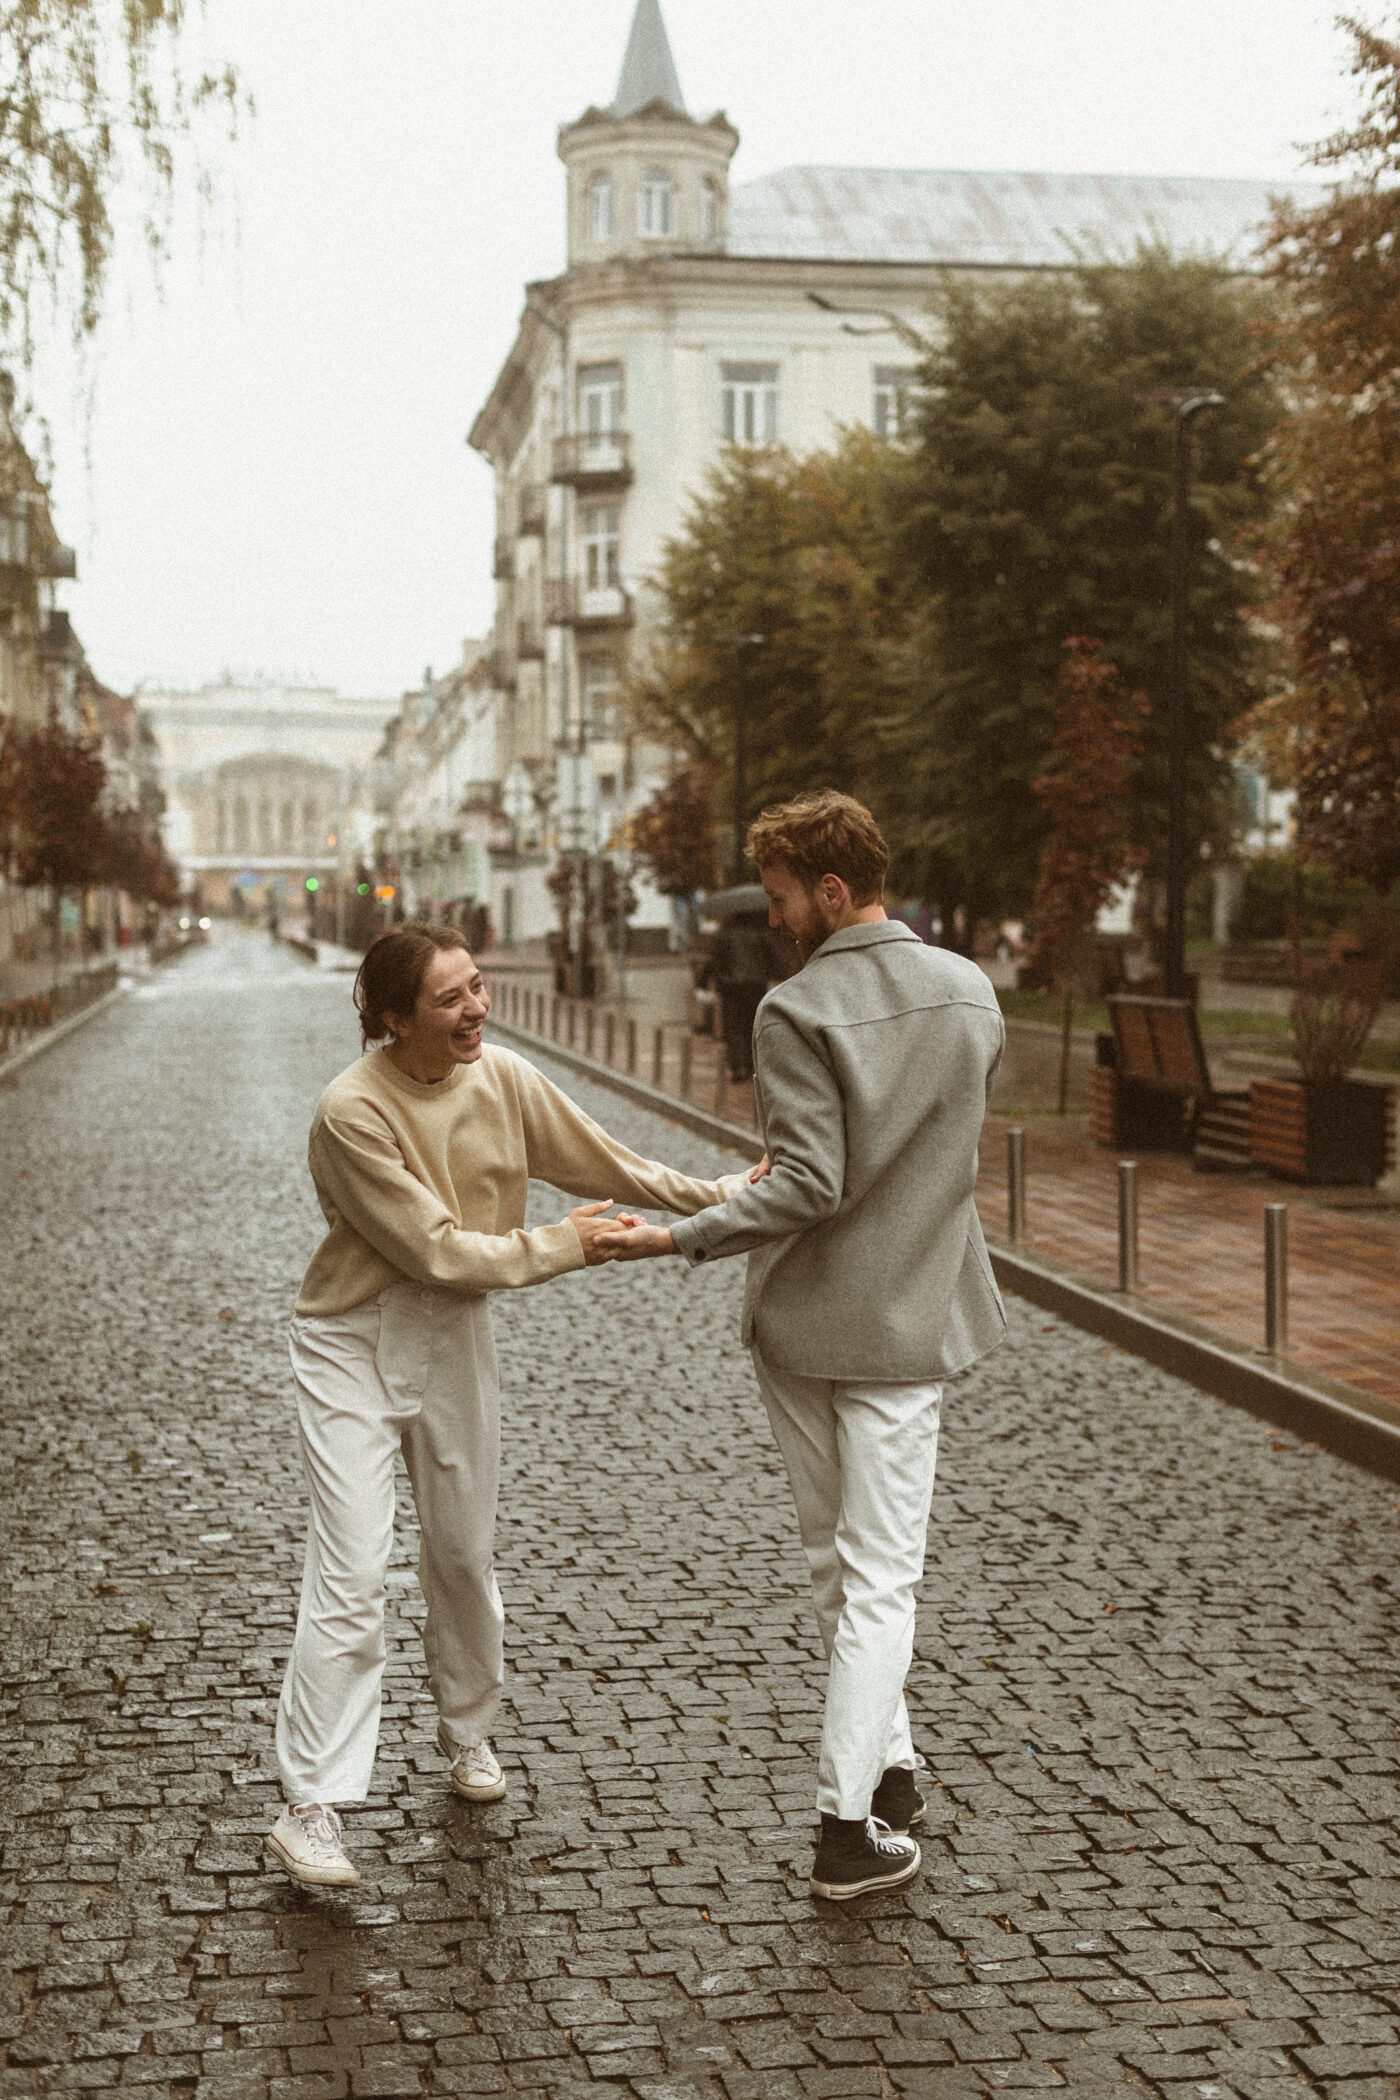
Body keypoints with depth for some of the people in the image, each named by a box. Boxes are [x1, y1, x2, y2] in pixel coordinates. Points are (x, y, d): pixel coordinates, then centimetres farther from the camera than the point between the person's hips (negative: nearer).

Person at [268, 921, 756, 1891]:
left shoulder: (504, 1078, -7)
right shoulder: (352, 1112, -24)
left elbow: (607, 1165, 4)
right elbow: (437, 1250, -23)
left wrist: (720, 1197, 1)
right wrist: (562, 1247, -16)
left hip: (456, 1338, 5)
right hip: (354, 1345, -5)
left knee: (465, 1555, 16)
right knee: (352, 1576, -9)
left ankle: (467, 1731, 39)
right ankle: (312, 1804, -1)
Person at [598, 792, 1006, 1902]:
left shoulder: (797, 1012, -15)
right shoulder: (971, 992, 0)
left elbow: (808, 1188, -20)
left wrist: (677, 1238, -16)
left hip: (798, 1323, -2)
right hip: (907, 1321, 2)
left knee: (837, 1564, 16)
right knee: (881, 1576, 4)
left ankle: (887, 1768, 27)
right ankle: (849, 1823, 1)